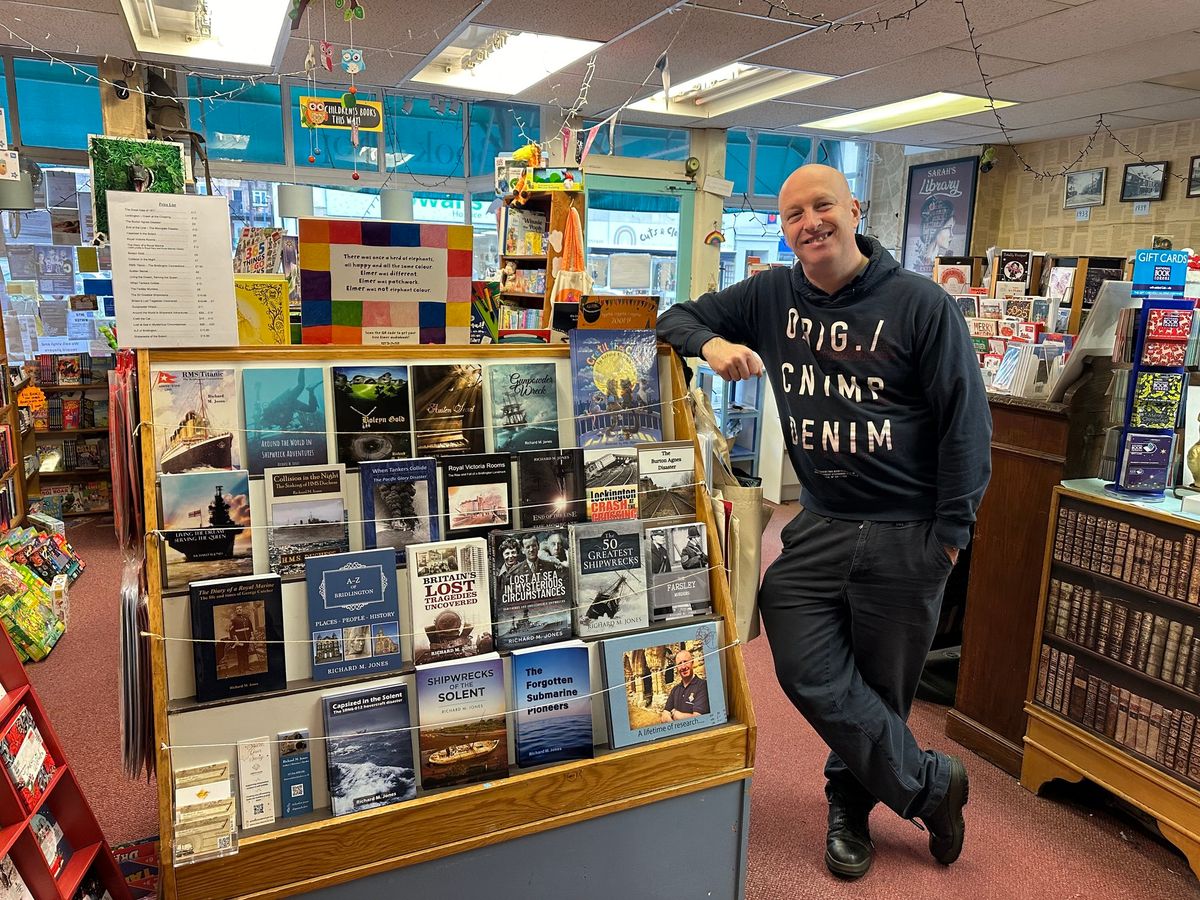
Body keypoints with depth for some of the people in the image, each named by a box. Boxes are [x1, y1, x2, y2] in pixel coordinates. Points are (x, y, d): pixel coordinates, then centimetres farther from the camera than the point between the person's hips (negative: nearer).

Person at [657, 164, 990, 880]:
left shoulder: (922, 304, -7)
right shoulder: (771, 295, 3)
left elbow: (967, 422, -5)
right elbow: (678, 317, 12)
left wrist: (950, 533, -7)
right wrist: (712, 343, -12)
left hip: (907, 535, -3)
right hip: (820, 525, 3)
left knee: (882, 690, 11)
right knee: (809, 673, -4)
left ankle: (851, 801, 39)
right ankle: (931, 785, 21)